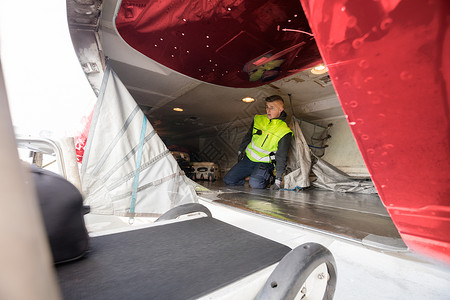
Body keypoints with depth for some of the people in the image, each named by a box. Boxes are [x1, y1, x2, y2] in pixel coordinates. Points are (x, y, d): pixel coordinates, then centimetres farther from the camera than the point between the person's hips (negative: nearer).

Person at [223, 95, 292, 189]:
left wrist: (278, 180, -17)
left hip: (264, 163, -4)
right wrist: (241, 151, 16)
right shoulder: (259, 119, -1)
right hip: (248, 158, 4)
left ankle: (267, 176, 2)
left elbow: (281, 158, -13)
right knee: (228, 180, -3)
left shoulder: (284, 132, -14)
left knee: (255, 183, -30)